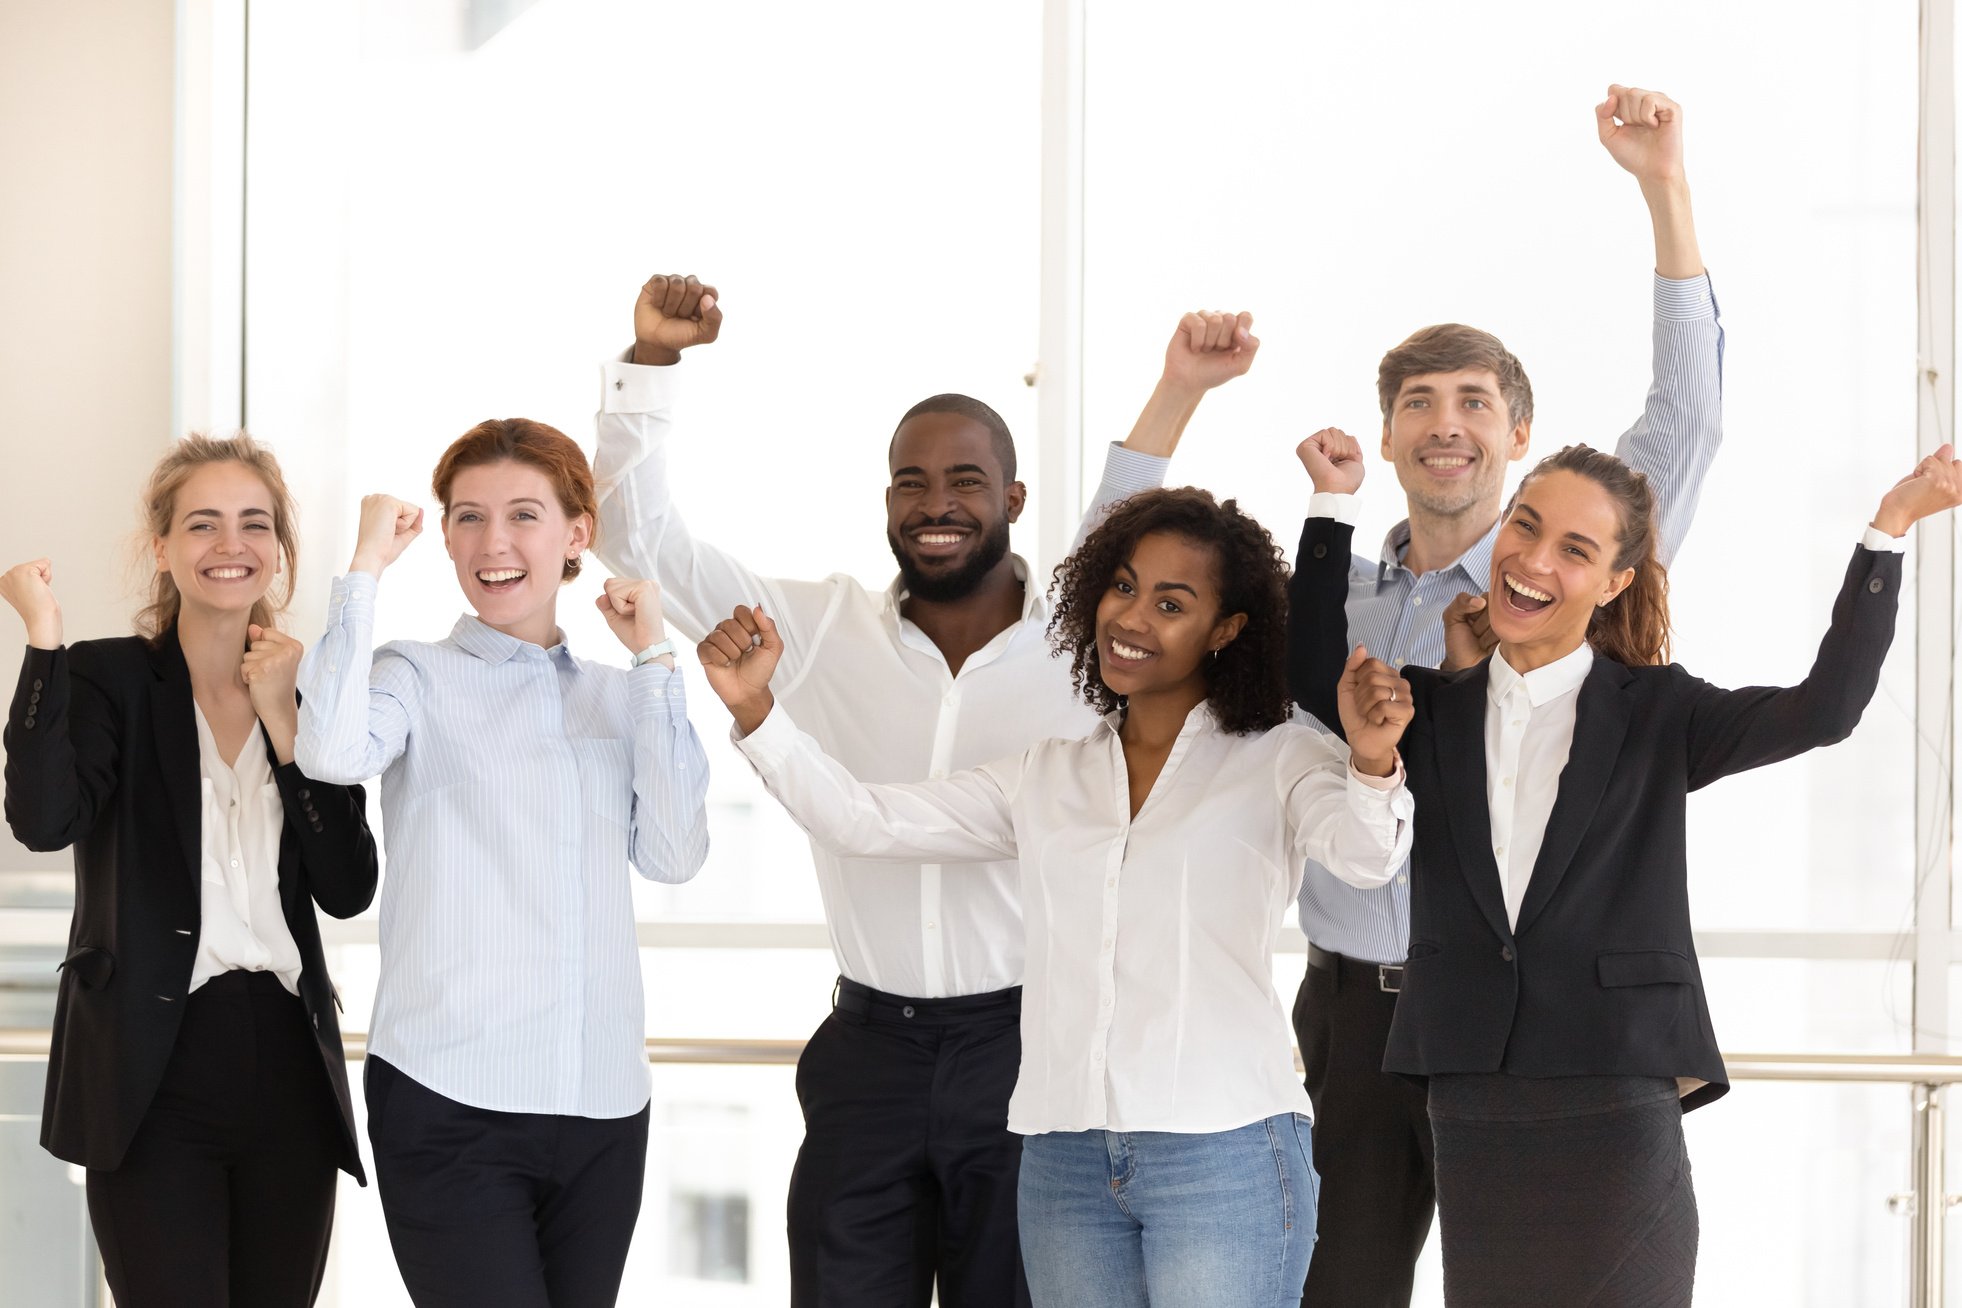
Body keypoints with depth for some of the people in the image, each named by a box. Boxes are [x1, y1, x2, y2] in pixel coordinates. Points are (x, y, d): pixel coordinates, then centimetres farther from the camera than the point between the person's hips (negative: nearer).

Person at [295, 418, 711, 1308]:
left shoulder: (618, 697, 14)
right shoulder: (417, 679, 2)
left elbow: (674, 855, 0)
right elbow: (332, 751, -21)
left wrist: (653, 662, 0)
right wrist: (367, 567, -11)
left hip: (601, 1101, 4)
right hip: (450, 1097, -4)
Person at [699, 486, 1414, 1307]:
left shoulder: (1277, 762, 3)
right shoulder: (1045, 779, 15)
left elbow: (1363, 855, -16)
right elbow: (862, 822, 12)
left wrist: (1371, 765, -38)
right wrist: (753, 708, -1)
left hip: (1224, 1153, -4)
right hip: (1064, 1161, 4)